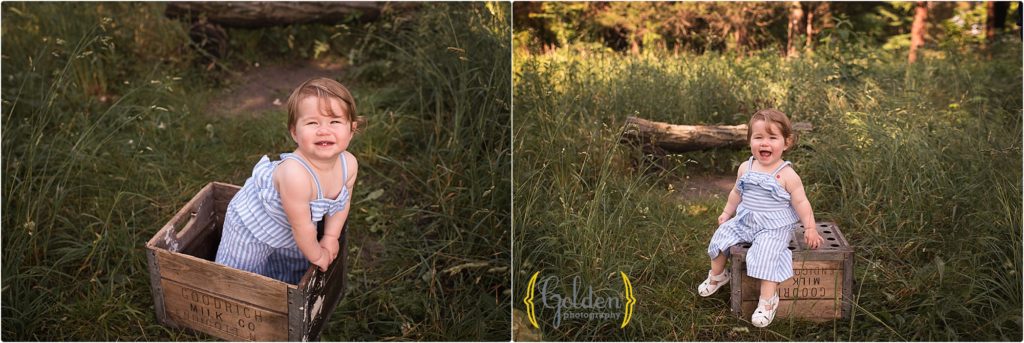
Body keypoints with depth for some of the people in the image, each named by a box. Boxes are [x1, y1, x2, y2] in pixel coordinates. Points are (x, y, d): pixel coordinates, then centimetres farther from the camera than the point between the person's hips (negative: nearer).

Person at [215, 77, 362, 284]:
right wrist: (317, 256, -16)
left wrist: (331, 238, 0)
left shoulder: (349, 164, -25)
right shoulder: (295, 174, -46)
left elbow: (342, 201, -3)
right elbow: (301, 226, -32)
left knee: (295, 274, 29)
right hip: (252, 225, -6)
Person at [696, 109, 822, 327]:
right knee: (720, 237, 1)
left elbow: (801, 203, -10)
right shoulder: (745, 168, 1)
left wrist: (810, 228, -12)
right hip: (744, 222, 6)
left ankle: (768, 300, -13)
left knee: (766, 256, -26)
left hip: (774, 229, -6)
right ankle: (717, 275, 25)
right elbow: (736, 193, 16)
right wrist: (727, 213, 19)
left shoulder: (787, 175, -14)